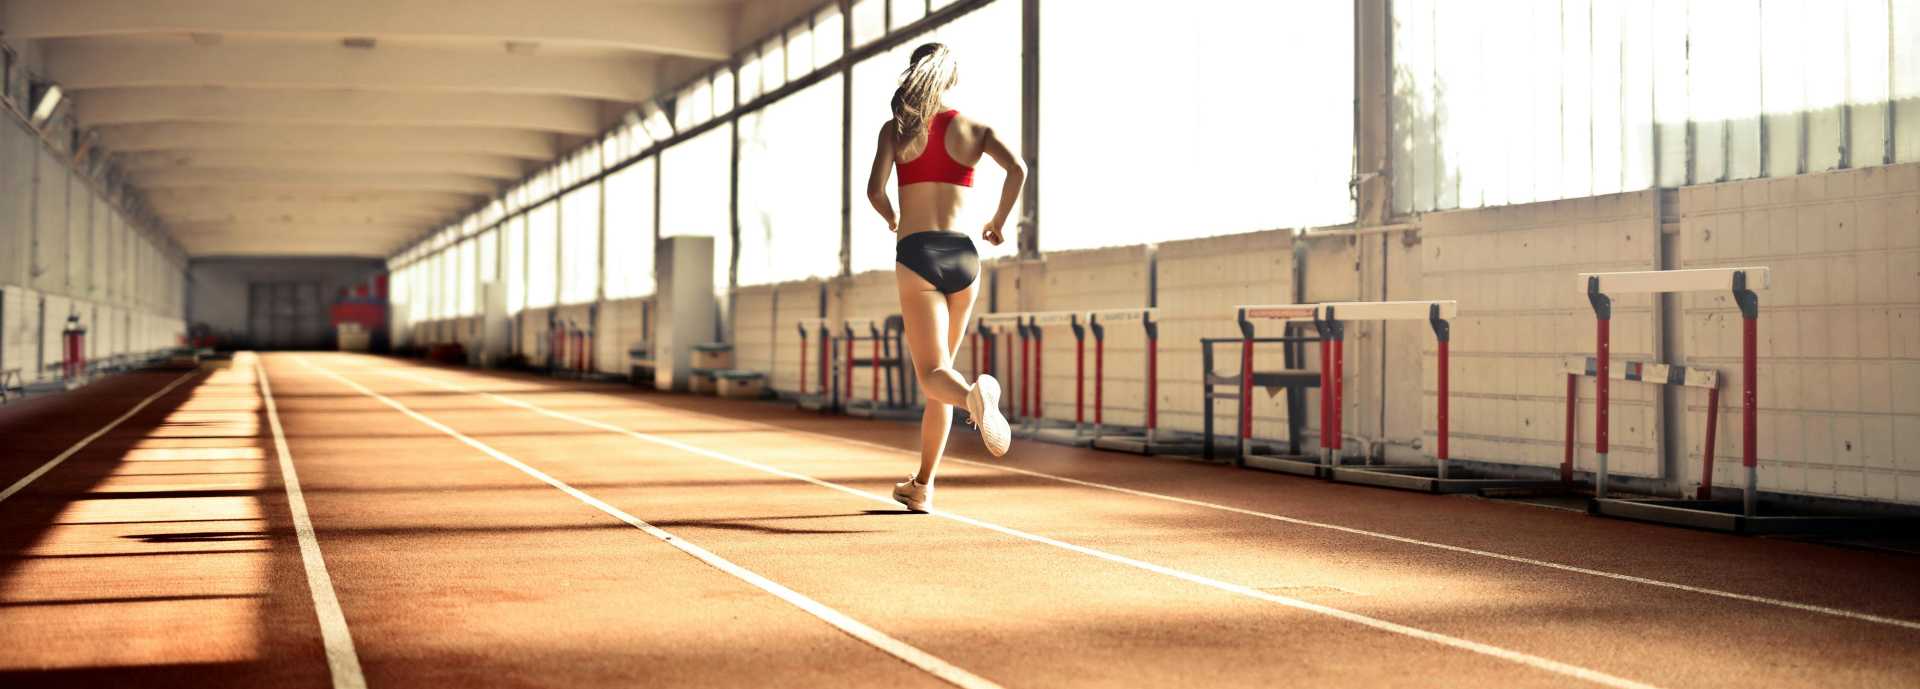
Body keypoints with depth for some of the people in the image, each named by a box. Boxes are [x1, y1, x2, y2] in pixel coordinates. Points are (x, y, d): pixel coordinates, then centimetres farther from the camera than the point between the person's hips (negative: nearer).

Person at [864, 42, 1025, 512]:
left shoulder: (898, 129, 5)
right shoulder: (973, 129, 9)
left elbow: (875, 190, -7)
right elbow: (1017, 169, -8)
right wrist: (999, 223, 7)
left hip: (917, 254, -3)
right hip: (963, 255, 3)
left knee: (933, 375, -8)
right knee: (939, 370, 16)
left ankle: (976, 396, -45)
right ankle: (922, 486, 19)